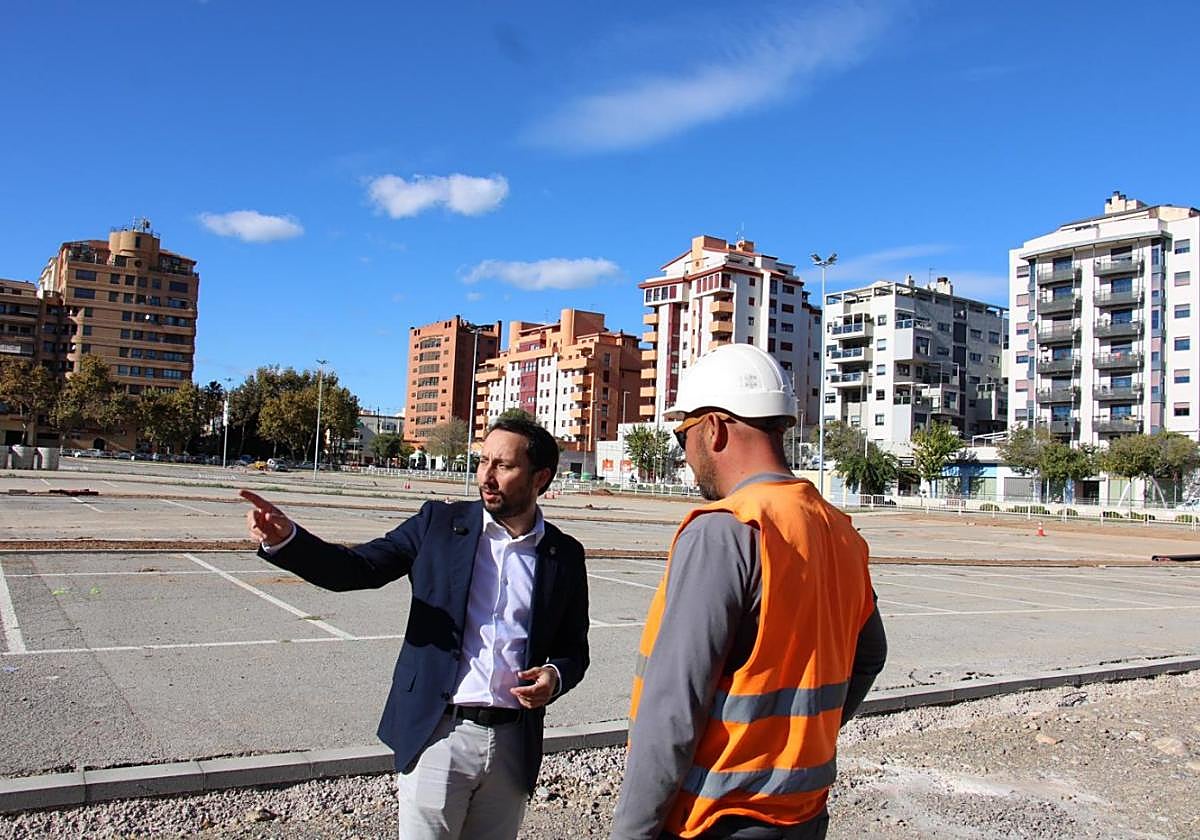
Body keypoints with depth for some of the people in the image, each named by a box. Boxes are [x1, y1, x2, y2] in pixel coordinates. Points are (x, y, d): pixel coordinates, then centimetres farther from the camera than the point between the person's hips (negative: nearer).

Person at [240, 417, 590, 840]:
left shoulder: (564, 554, 2)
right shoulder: (440, 523, -1)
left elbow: (574, 648, 10)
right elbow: (357, 568, -6)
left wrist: (555, 676, -12)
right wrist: (285, 538, -23)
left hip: (512, 744, 2)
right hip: (439, 734, -1)